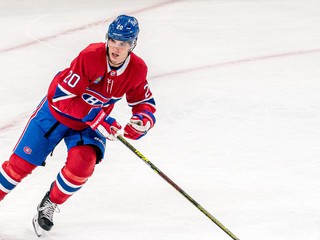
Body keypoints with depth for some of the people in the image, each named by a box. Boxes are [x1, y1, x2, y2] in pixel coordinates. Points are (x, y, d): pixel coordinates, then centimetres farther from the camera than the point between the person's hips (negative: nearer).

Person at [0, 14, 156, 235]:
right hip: (56, 112, -3)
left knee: (82, 163, -23)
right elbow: (62, 97, -30)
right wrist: (97, 118, -34)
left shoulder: (137, 70, -16)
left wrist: (143, 121, -25)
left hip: (92, 124, 3)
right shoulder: (91, 56, -31)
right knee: (21, 162, -4)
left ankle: (50, 205, 2)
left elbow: (145, 103, -1)